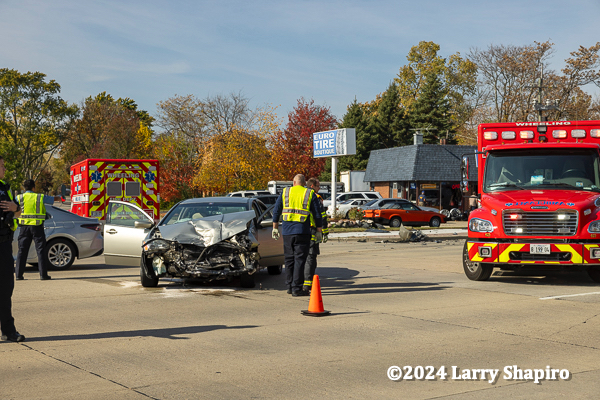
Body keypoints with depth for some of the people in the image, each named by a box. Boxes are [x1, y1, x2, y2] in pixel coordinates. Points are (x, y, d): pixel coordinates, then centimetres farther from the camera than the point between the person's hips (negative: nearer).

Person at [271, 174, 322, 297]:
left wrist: (275, 228, 18)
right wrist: (319, 231, 11)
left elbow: (276, 212, 10)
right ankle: (297, 289, -5)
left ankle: (290, 287, 17)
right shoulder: (310, 194, 3)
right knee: (299, 260, -2)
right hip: (302, 231, -3)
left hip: (287, 231, 3)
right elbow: (317, 215, 3)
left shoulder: (285, 192, 9)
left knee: (289, 259, 13)